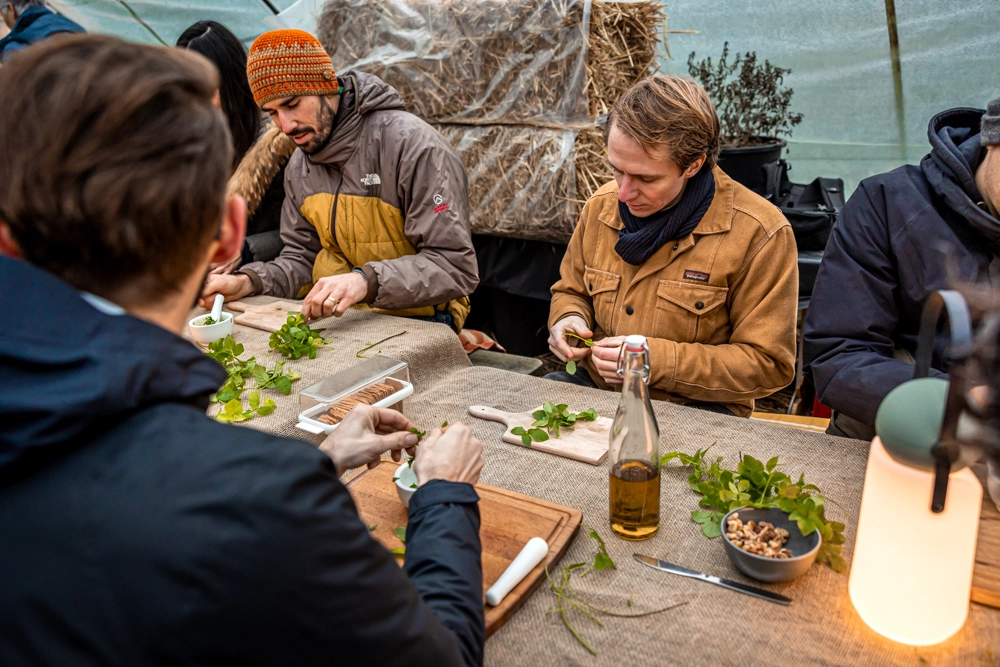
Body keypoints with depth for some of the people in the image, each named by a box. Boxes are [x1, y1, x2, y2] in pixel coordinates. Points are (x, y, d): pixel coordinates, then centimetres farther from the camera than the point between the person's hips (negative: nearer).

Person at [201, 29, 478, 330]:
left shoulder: (413, 144, -16)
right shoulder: (299, 166, 10)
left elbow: (456, 264, -21)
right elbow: (301, 258, 17)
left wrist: (367, 281, -34)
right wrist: (246, 282, -3)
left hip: (414, 320, -6)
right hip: (332, 317, 7)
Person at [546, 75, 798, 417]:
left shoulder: (758, 234, -14)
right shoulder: (601, 206, 3)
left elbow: (768, 364, -11)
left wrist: (656, 360, -21)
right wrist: (568, 319, -6)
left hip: (694, 406, -4)